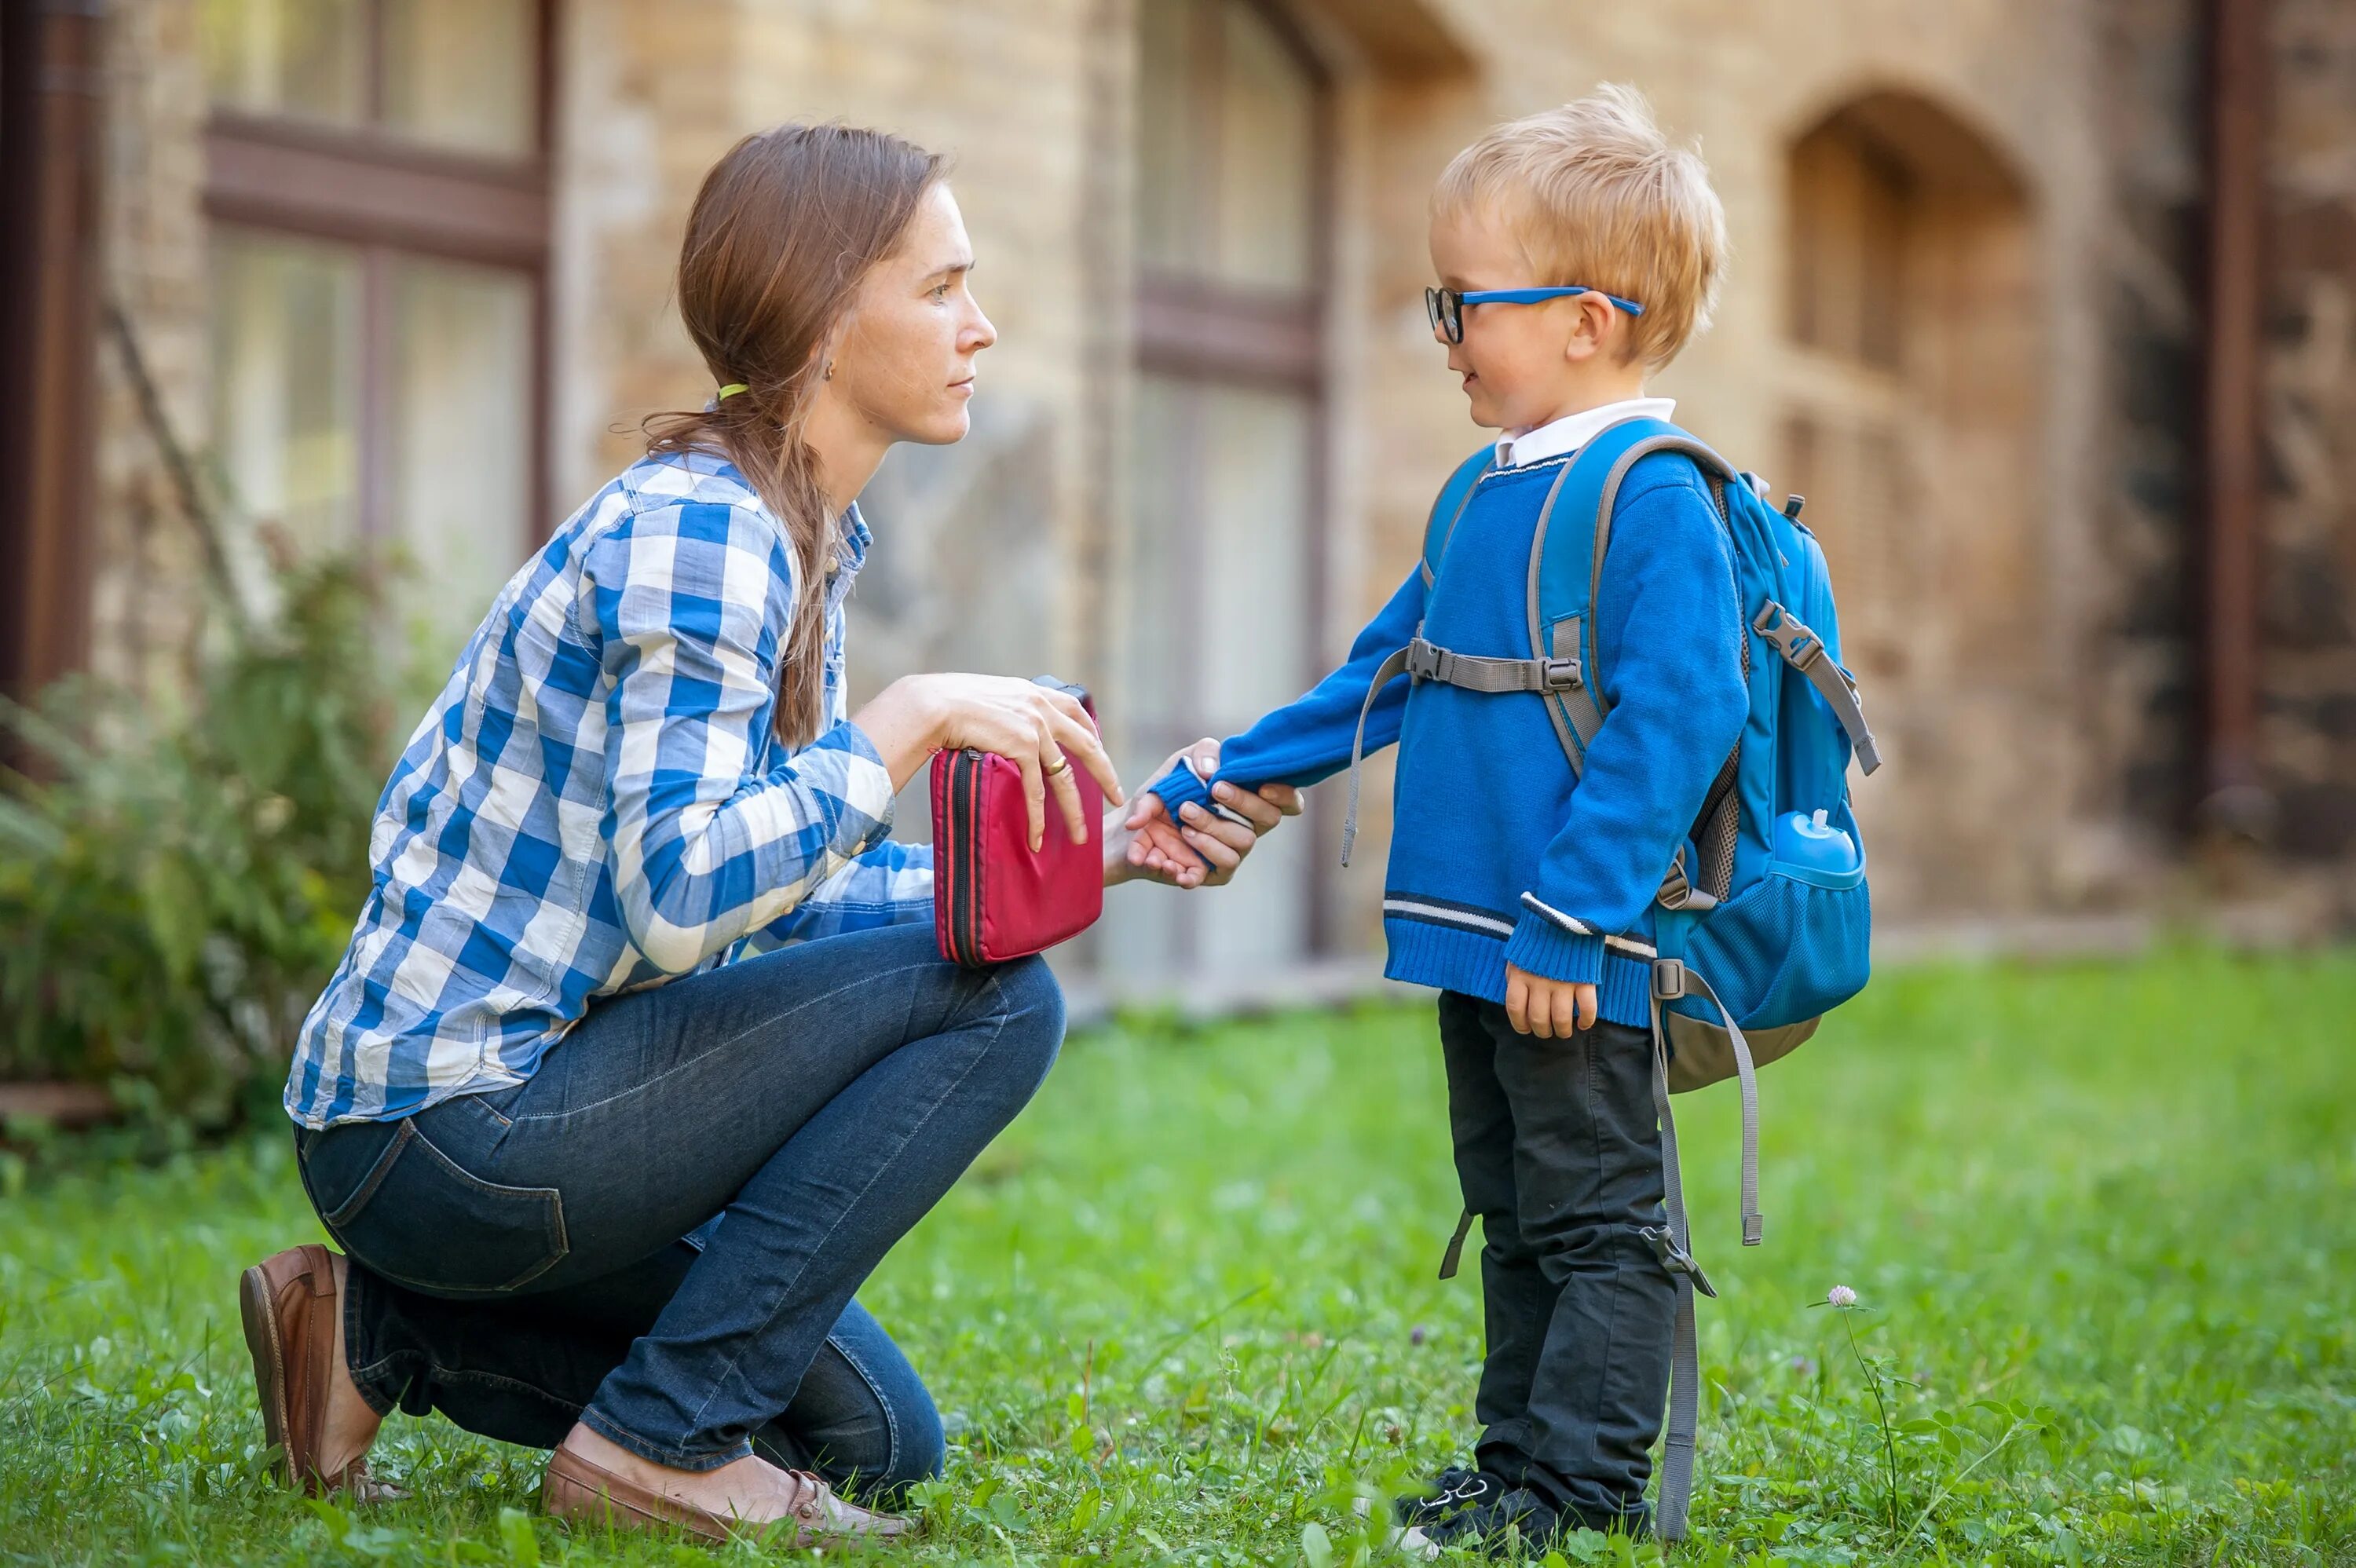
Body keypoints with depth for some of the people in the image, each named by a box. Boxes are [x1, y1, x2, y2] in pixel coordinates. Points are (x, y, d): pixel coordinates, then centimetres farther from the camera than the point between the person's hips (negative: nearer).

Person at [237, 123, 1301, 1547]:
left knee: (878, 1441, 16)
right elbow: (683, 898, -31)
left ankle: (384, 1331, 13)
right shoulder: (694, 532, -19)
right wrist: (913, 719, -26)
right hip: (447, 1122, -10)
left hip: (529, 1096, 10)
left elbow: (801, 895, 11)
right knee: (992, 996, -16)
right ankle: (661, 1439, -11)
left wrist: (1085, 855, 4)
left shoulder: (812, 542, 12)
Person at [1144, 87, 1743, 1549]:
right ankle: (1519, 1460, 25)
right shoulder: (1489, 495, 14)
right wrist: (1222, 781, 22)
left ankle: (1588, 1480, 4)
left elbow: (1674, 722, -22)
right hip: (1477, 936, 9)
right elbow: (1389, 675, 23)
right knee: (1515, 1218, 16)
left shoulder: (1656, 500, -15)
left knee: (1597, 1215, -1)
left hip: (1580, 958, -9)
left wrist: (1566, 920, -24)